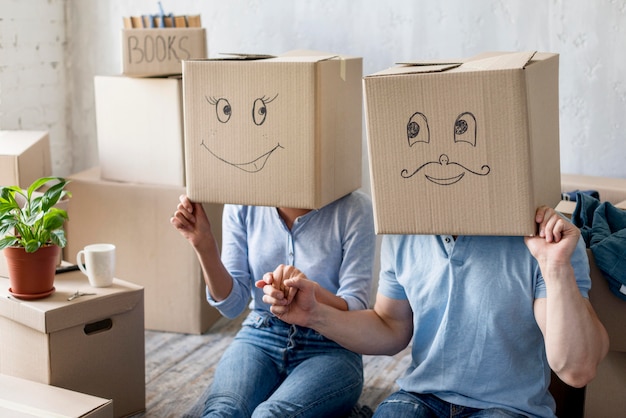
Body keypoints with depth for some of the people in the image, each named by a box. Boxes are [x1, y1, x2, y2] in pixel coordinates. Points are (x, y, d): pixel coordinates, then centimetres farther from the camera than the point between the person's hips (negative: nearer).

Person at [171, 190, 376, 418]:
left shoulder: (354, 207, -12)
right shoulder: (242, 204, -2)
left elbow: (355, 310, -13)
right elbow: (232, 304, 1)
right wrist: (204, 245, -15)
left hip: (330, 349, -2)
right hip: (259, 339, 2)